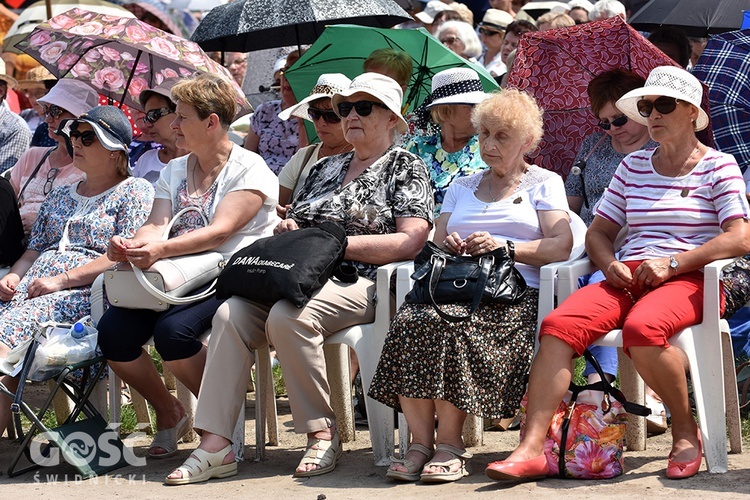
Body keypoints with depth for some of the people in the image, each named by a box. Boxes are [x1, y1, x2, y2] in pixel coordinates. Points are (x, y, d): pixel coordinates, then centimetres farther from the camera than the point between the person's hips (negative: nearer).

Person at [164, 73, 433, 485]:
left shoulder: (405, 167, 7)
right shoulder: (324, 169, 26)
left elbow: (410, 242, -7)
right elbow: (295, 223, 32)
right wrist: (287, 232, 6)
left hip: (360, 284, -6)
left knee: (288, 316, -36)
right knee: (231, 314, -23)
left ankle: (323, 434, -22)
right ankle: (215, 444, -31)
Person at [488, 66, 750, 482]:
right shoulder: (633, 166, 20)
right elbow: (598, 231, 21)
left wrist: (672, 263, -15)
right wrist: (611, 265, -3)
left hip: (689, 280, -4)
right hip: (629, 278, 5)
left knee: (642, 327, -38)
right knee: (559, 324, -25)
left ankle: (686, 432, -14)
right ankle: (531, 449, -32)